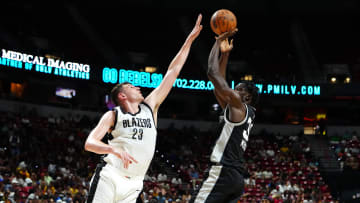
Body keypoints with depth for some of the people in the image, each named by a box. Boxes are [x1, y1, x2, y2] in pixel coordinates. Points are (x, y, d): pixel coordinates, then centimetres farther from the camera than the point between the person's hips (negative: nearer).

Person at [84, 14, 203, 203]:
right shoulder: (113, 115, 4)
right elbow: (89, 143, -7)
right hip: (109, 177, -4)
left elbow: (172, 72, 15)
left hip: (132, 185, 4)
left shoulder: (150, 107, 14)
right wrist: (114, 149, -28)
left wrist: (190, 39, 15)